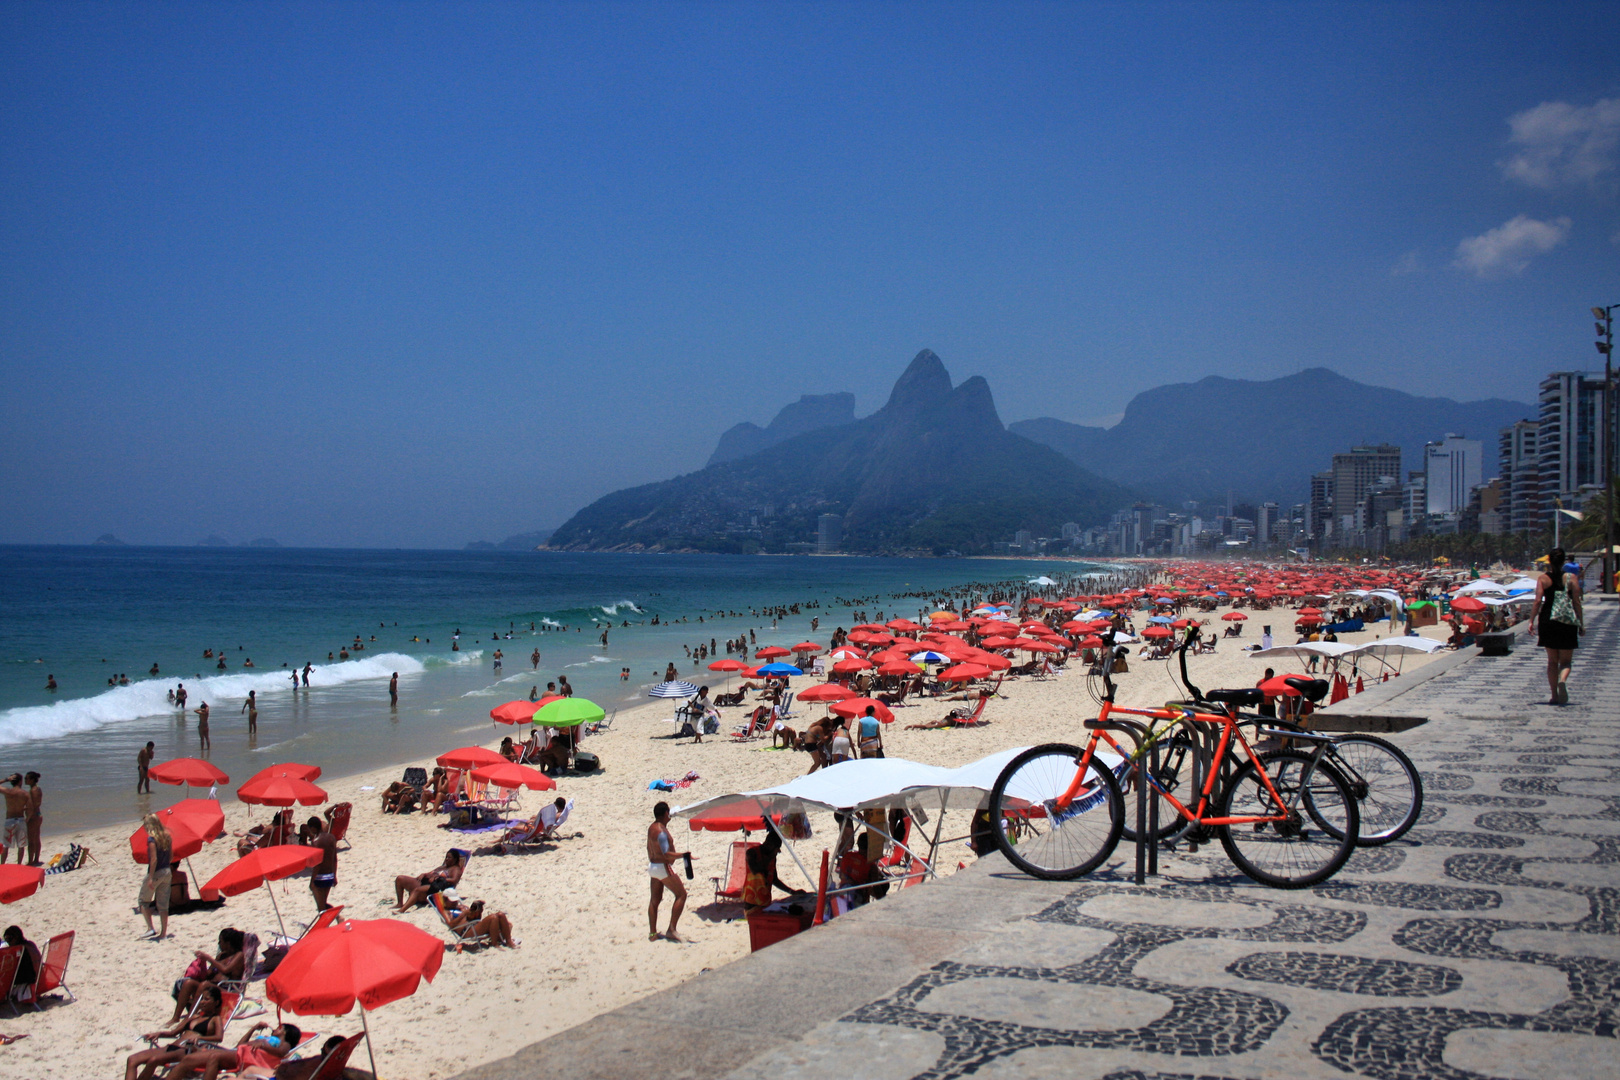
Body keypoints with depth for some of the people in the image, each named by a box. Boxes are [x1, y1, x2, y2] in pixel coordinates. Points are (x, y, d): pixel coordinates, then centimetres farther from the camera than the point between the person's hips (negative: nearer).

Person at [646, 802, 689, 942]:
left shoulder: (651, 828, 9)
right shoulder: (661, 831, -21)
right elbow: (667, 855, -26)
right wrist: (685, 855, -23)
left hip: (653, 866, 10)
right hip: (663, 867, -10)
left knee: (655, 900, 14)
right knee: (681, 894, -1)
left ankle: (652, 933, 17)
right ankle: (671, 929, -2)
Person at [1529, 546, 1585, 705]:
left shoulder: (1543, 578, 1)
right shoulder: (1572, 578, 1)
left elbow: (1538, 601, -7)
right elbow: (1577, 602, 0)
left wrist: (1531, 621, -5)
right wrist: (1581, 624, 6)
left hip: (1548, 620, 1)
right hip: (1568, 622, -1)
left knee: (1552, 660, 11)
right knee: (1566, 661, 6)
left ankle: (1554, 696, 7)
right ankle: (1562, 680, -27)